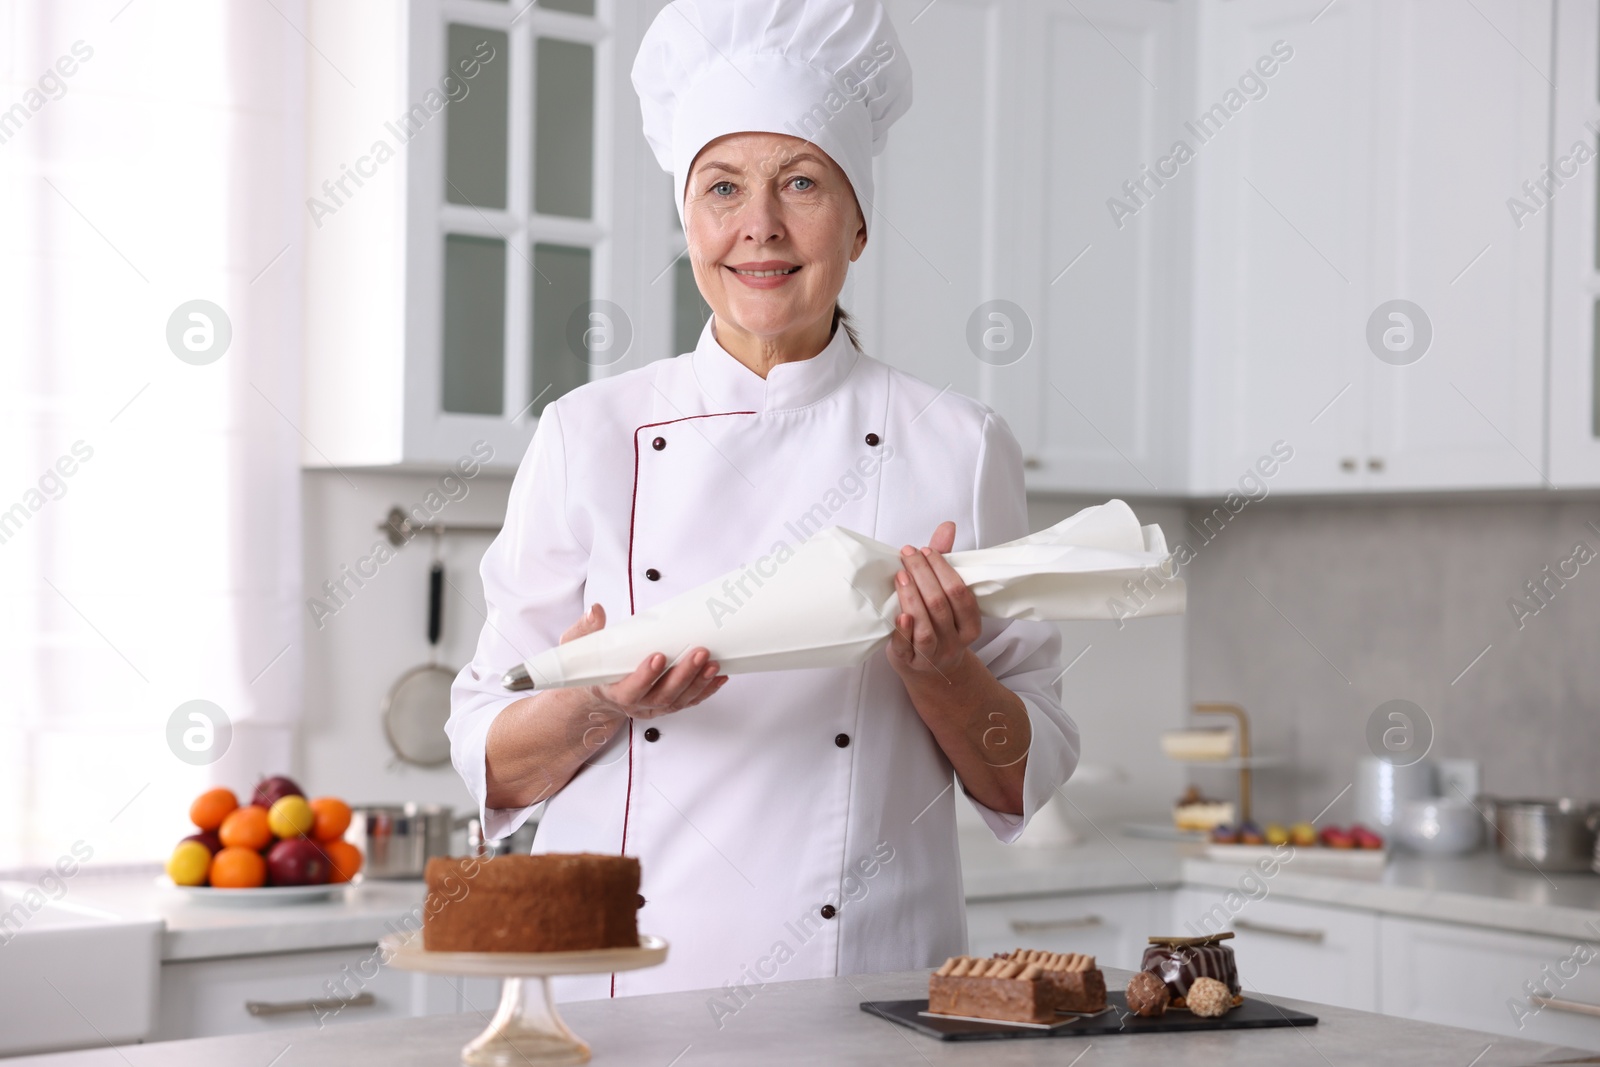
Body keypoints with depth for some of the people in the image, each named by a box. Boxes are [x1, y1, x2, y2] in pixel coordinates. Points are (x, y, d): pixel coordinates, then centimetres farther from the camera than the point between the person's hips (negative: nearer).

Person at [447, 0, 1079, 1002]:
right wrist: (600, 703, -13)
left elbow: (1023, 779, 6)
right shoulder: (590, 435, 4)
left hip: (870, 976, 0)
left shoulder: (959, 447, 3)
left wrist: (939, 669, -12)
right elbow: (494, 764, 6)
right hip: (617, 977, 0)